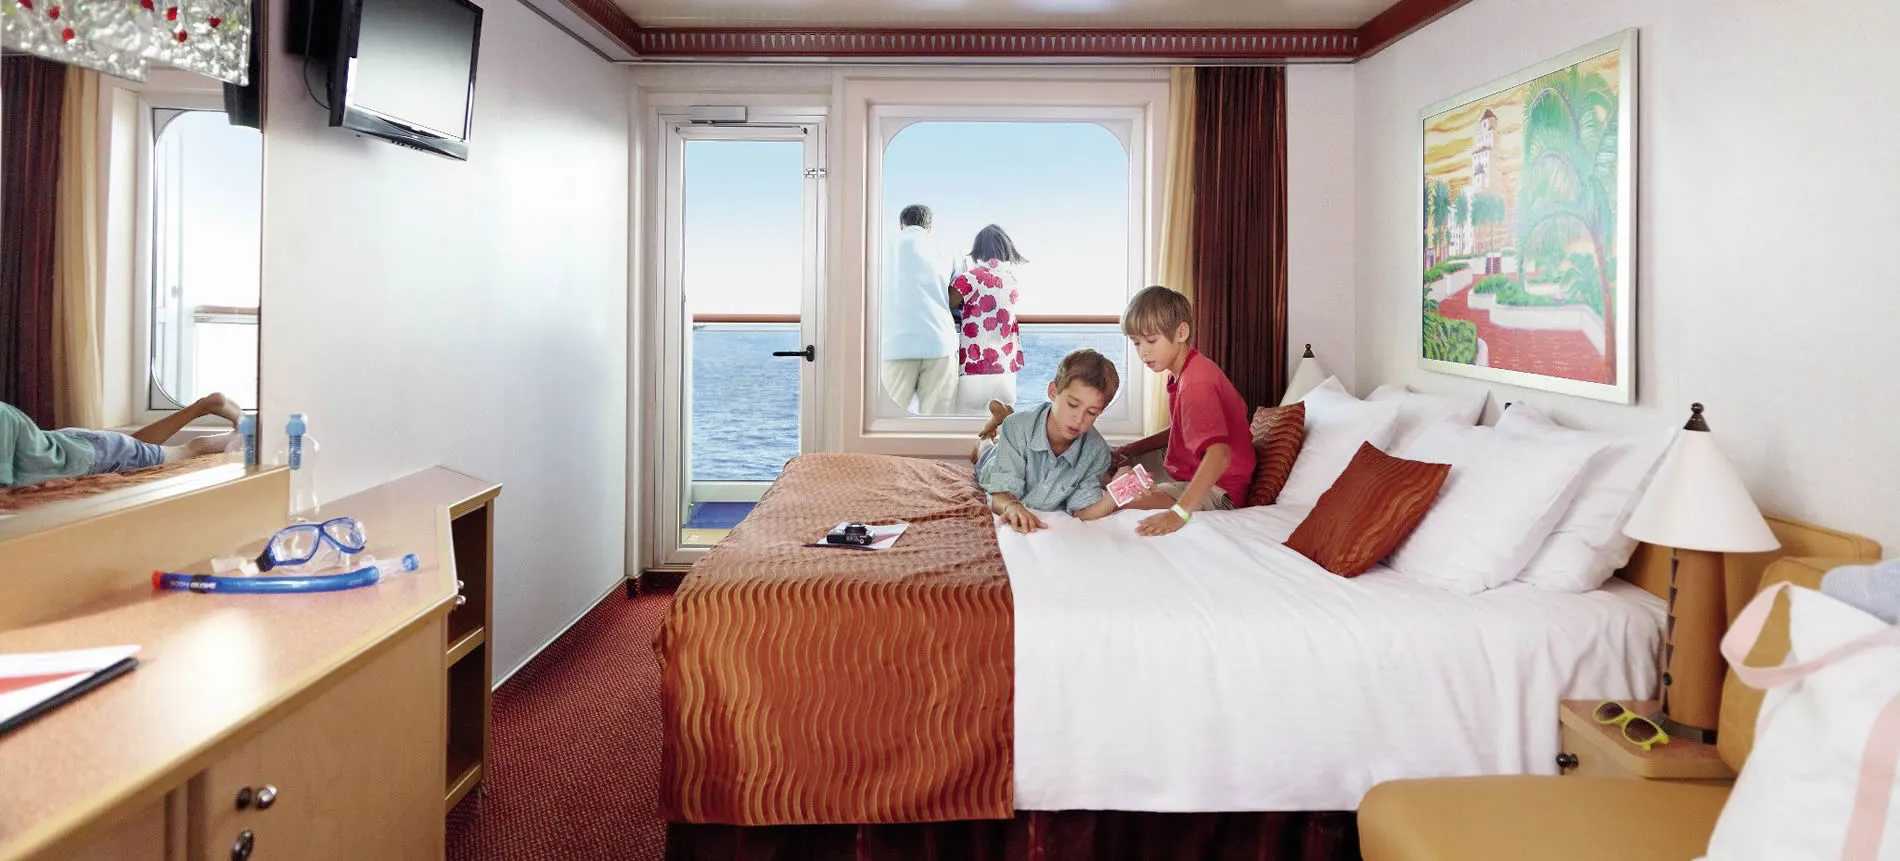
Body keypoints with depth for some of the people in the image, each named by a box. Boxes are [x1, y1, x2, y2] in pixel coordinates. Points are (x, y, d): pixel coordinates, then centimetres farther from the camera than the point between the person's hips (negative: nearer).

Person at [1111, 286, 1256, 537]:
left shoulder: (1196, 383, -27)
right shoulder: (1181, 373, 7)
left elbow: (1219, 454, -39)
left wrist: (1179, 512, -48)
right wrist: (1132, 449, 10)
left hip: (1217, 490, -10)